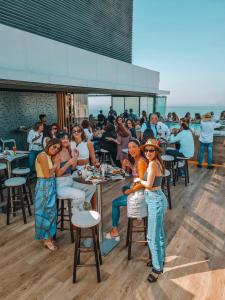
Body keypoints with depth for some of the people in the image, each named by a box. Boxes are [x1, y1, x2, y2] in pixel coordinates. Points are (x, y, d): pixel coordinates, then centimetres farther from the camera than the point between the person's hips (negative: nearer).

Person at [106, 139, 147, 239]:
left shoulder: (141, 162, -24)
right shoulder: (136, 160, 4)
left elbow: (142, 183, -28)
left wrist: (130, 191, -15)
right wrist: (128, 166, 0)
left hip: (140, 193, -10)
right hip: (137, 189, 10)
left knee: (115, 203, 2)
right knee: (124, 188, 36)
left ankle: (115, 230, 16)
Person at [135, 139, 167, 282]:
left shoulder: (153, 164, -19)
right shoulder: (157, 162, 7)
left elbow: (149, 184, -22)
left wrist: (139, 180, -4)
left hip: (155, 201, -10)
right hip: (157, 200, 10)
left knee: (153, 237, 1)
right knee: (159, 234, 23)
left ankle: (157, 268, 16)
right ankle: (160, 259, 40)